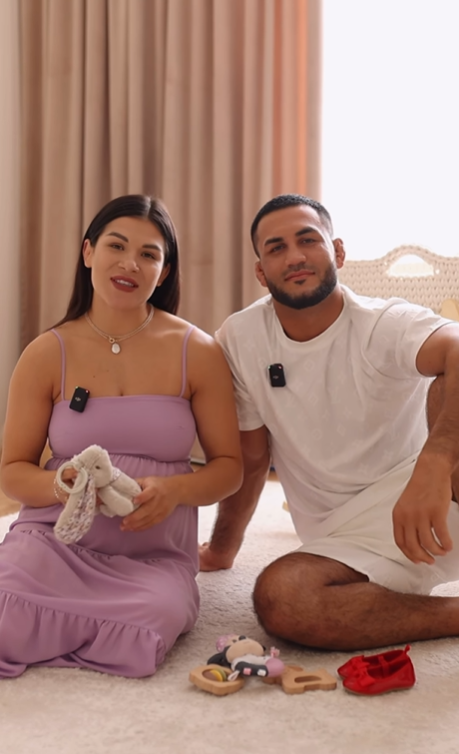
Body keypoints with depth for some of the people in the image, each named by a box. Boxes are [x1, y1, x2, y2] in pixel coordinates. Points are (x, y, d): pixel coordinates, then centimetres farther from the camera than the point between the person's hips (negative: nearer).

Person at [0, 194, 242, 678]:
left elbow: (229, 467, 4)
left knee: (140, 642, -29)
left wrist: (175, 490, -17)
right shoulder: (47, 355, 2)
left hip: (155, 554, 2)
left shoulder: (197, 352, 1)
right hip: (56, 539, -2)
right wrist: (60, 485, -17)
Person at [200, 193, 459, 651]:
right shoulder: (239, 339, -2)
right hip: (350, 538, 3)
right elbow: (251, 456, 8)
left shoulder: (385, 325, -11)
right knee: (278, 599, -29)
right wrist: (223, 549, 17)